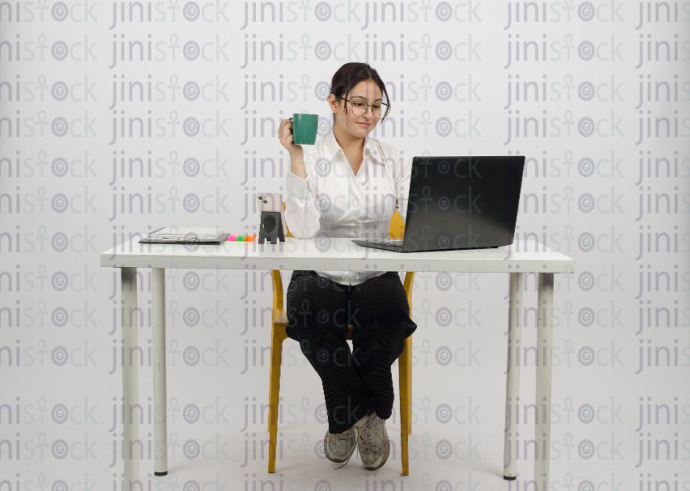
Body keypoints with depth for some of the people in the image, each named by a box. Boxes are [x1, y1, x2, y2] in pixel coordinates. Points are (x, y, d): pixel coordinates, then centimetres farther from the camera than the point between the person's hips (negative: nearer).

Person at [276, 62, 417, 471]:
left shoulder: (394, 160, 8)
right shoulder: (310, 159, 0)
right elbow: (303, 229, -16)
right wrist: (296, 158, -18)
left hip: (376, 278, 2)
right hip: (319, 277, -2)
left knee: (389, 309, -33)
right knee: (313, 315, -36)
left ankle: (346, 419, -9)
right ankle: (368, 418, -12)